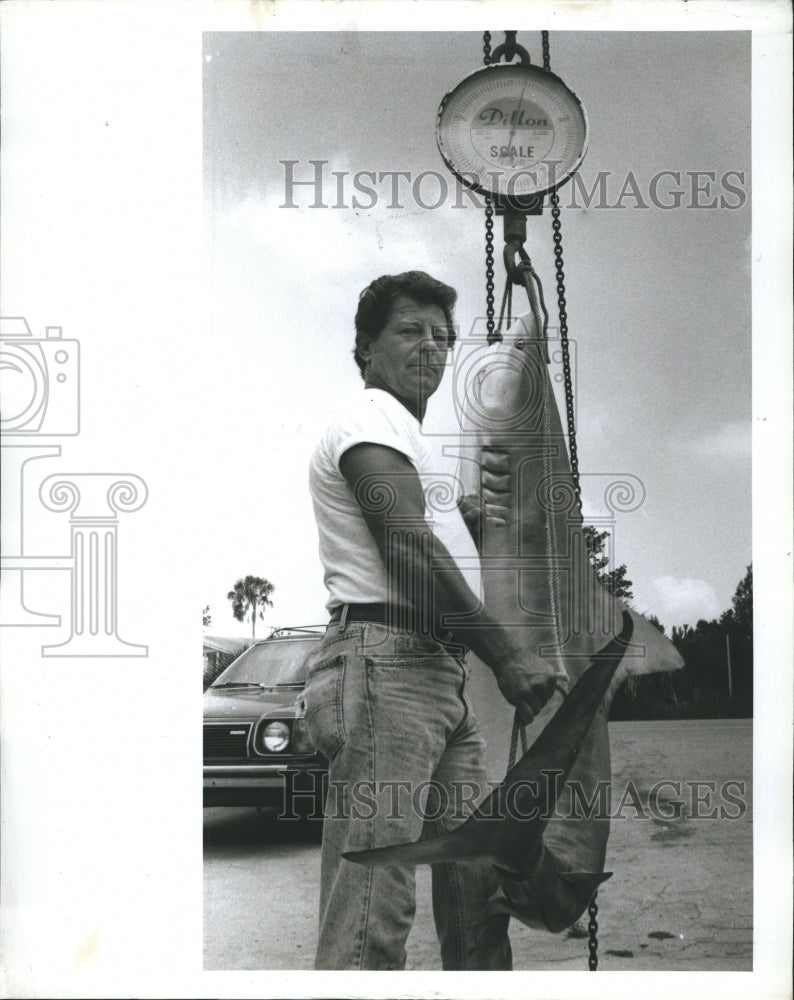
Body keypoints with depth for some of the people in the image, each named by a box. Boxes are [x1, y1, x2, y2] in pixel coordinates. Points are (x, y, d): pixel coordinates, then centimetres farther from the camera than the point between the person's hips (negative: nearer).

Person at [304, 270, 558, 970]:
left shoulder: (408, 438, 30)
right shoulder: (371, 416, -2)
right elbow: (406, 550, -15)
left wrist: (464, 519, 13)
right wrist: (507, 652, -17)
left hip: (442, 674, 10)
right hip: (386, 662, -10)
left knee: (477, 884, 9)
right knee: (375, 910, -15)